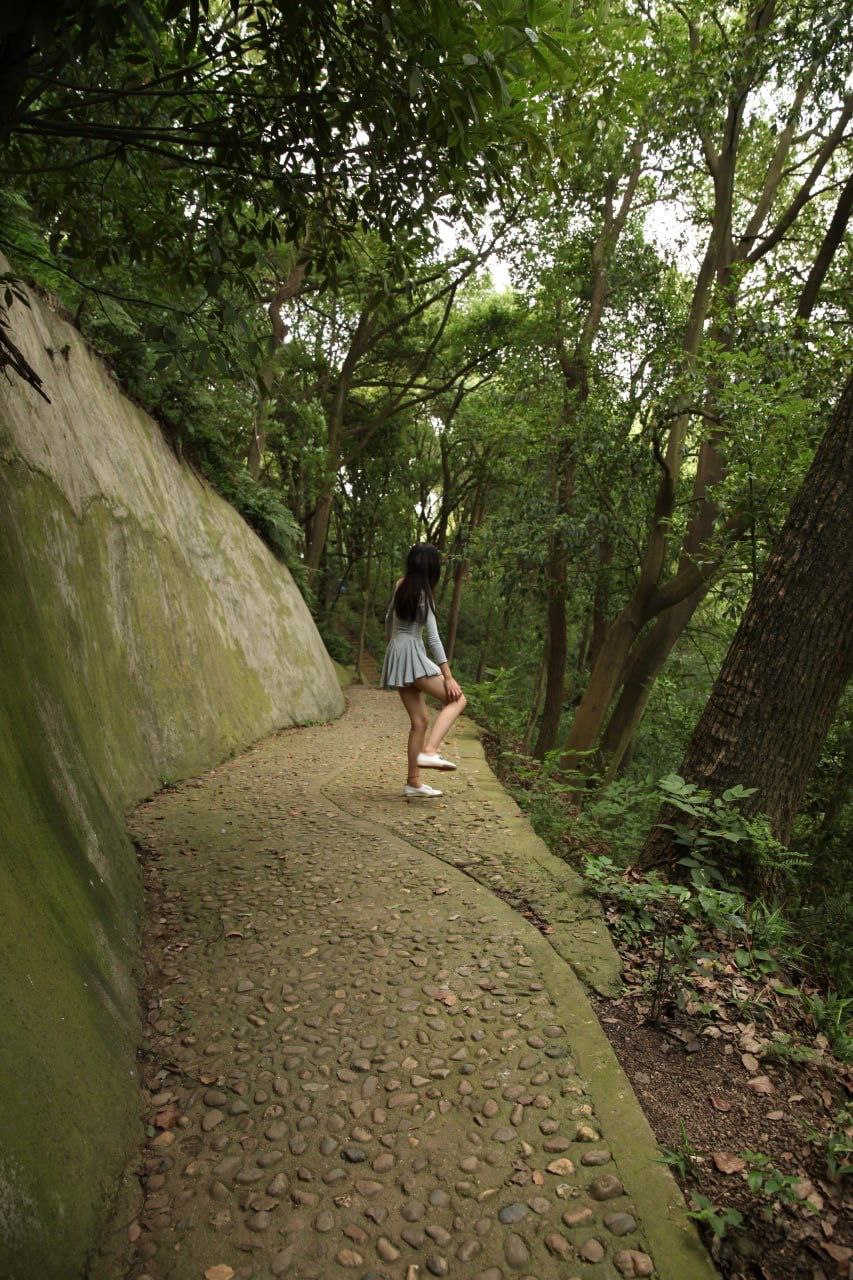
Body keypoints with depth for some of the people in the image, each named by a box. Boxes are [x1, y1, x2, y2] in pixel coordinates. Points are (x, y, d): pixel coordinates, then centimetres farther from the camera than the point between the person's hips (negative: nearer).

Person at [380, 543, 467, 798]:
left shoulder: (401, 585, 11)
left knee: (420, 720, 10)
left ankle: (413, 782, 11)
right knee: (457, 700, -7)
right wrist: (448, 676, -16)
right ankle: (429, 751, -23)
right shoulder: (423, 594, -11)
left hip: (395, 653, 8)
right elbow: (432, 637, -16)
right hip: (411, 654, -8)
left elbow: (389, 619, 24)